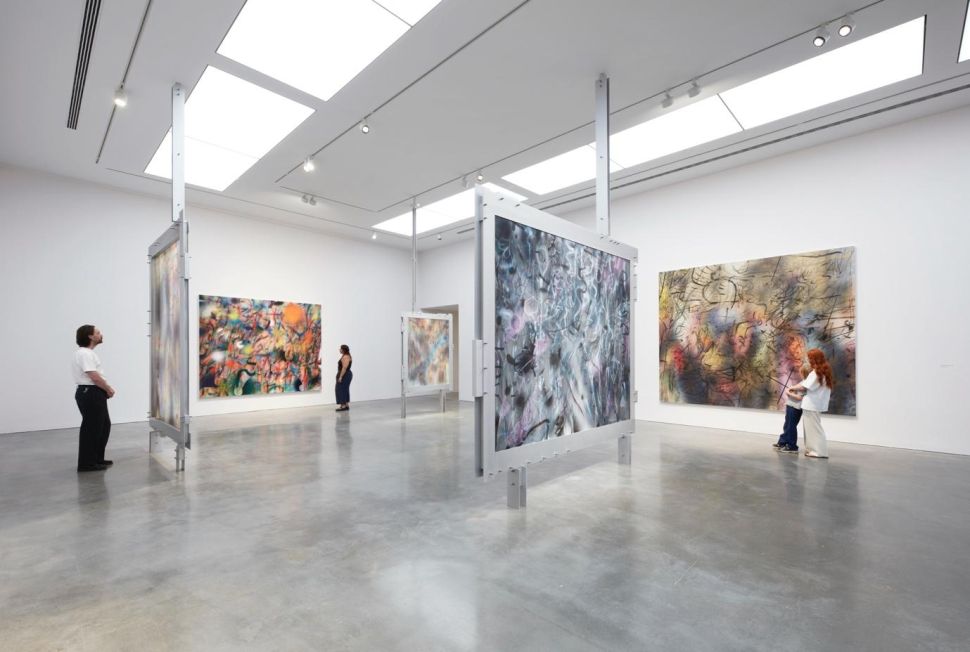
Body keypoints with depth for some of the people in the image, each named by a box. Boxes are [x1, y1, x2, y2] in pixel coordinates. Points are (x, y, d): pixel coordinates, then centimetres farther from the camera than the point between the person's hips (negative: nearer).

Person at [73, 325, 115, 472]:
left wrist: (107, 389, 8)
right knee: (91, 429, -2)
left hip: (95, 394, 11)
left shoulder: (88, 353, 16)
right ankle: (86, 463, 7)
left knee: (104, 426, 17)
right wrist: (109, 389, -9)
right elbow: (95, 377, -22)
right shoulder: (84, 353, -18)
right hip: (89, 394, -11)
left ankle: (97, 459, 27)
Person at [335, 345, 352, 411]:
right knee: (345, 390, 12)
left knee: (342, 390, -8)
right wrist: (340, 376, 22)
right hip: (345, 375, 11)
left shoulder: (346, 357, -17)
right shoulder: (345, 356, 16)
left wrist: (340, 376, -24)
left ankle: (343, 406, -7)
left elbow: (344, 368, -24)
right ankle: (346, 405, 15)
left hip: (345, 375, -11)